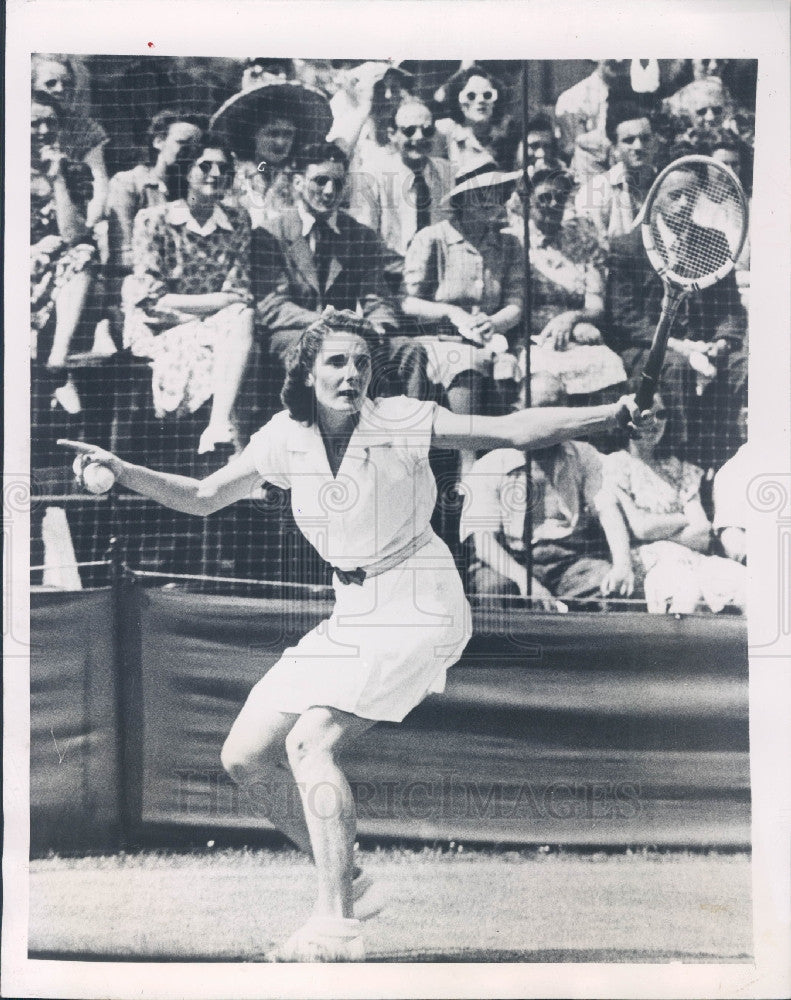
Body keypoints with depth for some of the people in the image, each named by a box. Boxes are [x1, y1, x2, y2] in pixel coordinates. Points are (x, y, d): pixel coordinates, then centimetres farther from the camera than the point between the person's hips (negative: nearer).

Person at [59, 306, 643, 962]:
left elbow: (514, 430, -12)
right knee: (244, 758, 5)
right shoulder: (286, 438, 2)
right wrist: (123, 472, -4)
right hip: (354, 616, 7)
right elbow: (203, 497, 10)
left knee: (309, 742, -23)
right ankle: (341, 877, 22)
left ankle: (336, 929, -15)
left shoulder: (401, 422, -11)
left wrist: (610, 415, -23)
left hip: (418, 610, -7)